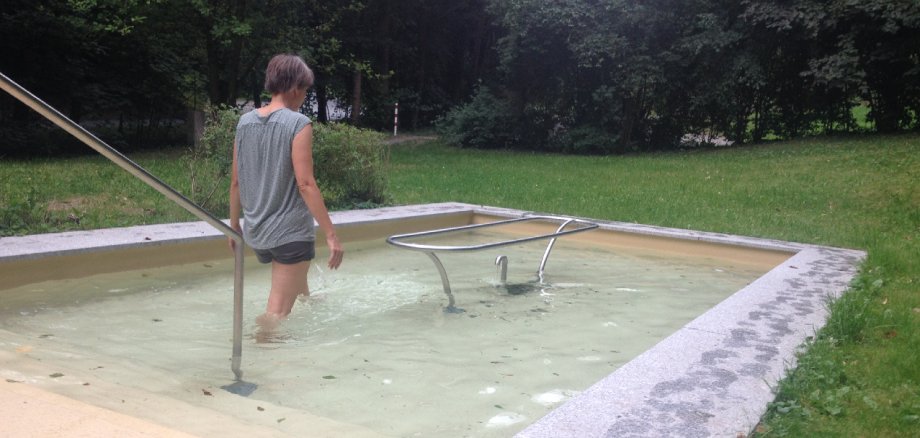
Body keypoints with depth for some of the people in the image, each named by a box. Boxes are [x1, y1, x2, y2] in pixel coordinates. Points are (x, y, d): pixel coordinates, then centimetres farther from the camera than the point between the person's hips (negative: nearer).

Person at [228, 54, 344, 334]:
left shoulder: (245, 122, 5)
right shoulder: (298, 124, -13)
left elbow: (236, 181, 10)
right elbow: (305, 184, -20)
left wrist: (234, 225, 21)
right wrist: (331, 234, -17)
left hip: (255, 233, 8)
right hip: (290, 232, -8)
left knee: (298, 287, 31)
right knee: (277, 312, -2)